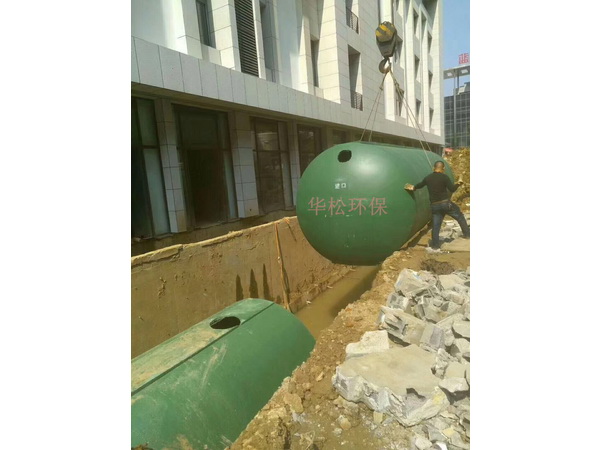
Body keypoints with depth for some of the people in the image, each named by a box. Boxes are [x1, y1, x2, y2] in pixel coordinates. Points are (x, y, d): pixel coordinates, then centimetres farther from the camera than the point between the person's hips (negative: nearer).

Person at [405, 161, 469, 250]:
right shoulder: (444, 177, -9)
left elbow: (420, 184, 26)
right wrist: (458, 183, 7)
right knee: (460, 216, 16)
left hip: (434, 206, 4)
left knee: (435, 226, 8)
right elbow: (452, 189, -12)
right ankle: (467, 234, 21)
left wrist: (413, 187, 47)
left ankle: (435, 245, 11)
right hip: (446, 203, -4)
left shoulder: (428, 178, 7)